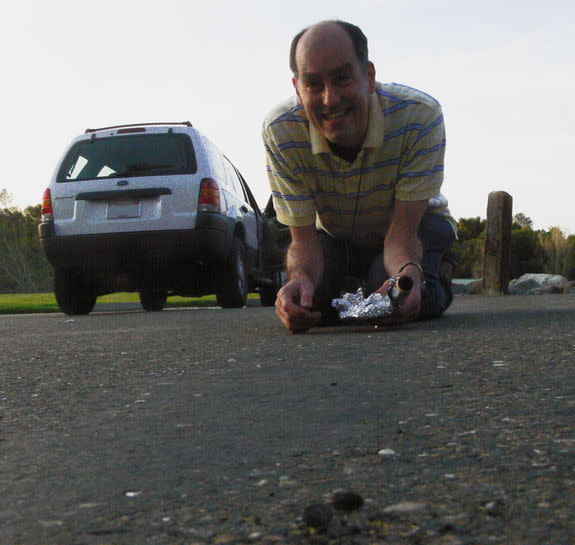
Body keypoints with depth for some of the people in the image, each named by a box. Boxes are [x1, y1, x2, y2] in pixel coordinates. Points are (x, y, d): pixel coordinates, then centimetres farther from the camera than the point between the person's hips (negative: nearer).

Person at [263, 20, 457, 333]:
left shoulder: (420, 115, -34)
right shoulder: (281, 131, -30)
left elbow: (402, 229, -33)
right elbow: (304, 237, -29)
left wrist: (409, 272, -58)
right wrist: (300, 278, -54)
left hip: (417, 225, -2)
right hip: (335, 236, 3)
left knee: (394, 291, -31)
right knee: (312, 297, -22)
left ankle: (435, 287, 8)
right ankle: (352, 289, 16)